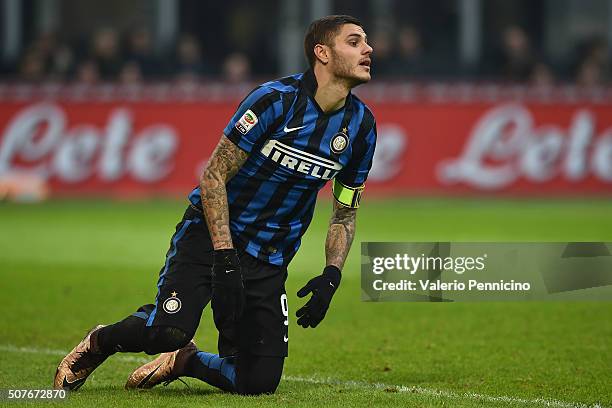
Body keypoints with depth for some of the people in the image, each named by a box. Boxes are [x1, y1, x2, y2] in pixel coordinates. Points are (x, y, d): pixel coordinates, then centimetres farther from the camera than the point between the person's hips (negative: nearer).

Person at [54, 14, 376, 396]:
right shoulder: (275, 99, -16)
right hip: (211, 234, -5)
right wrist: (225, 259, -21)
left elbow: (346, 213, 13)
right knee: (170, 329, -29)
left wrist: (331, 277, -2)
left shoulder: (361, 124, 1)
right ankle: (100, 342, 4)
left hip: (270, 260, 5)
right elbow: (214, 176, -14)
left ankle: (185, 361, 22)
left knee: (259, 382, -8)